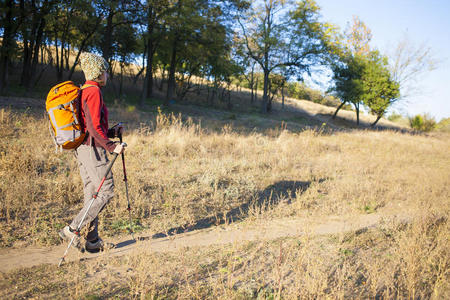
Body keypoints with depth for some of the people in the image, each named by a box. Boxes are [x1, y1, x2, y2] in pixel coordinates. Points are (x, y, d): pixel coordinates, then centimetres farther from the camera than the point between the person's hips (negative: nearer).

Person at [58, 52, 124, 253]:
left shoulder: (83, 92, 19)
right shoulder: (93, 91, -11)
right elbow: (94, 127, -19)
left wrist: (112, 132, 17)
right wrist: (111, 146, -15)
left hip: (82, 148, 10)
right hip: (92, 148, -10)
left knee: (92, 194, 10)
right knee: (106, 191, -5)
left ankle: (92, 240, 15)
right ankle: (72, 229, -4)